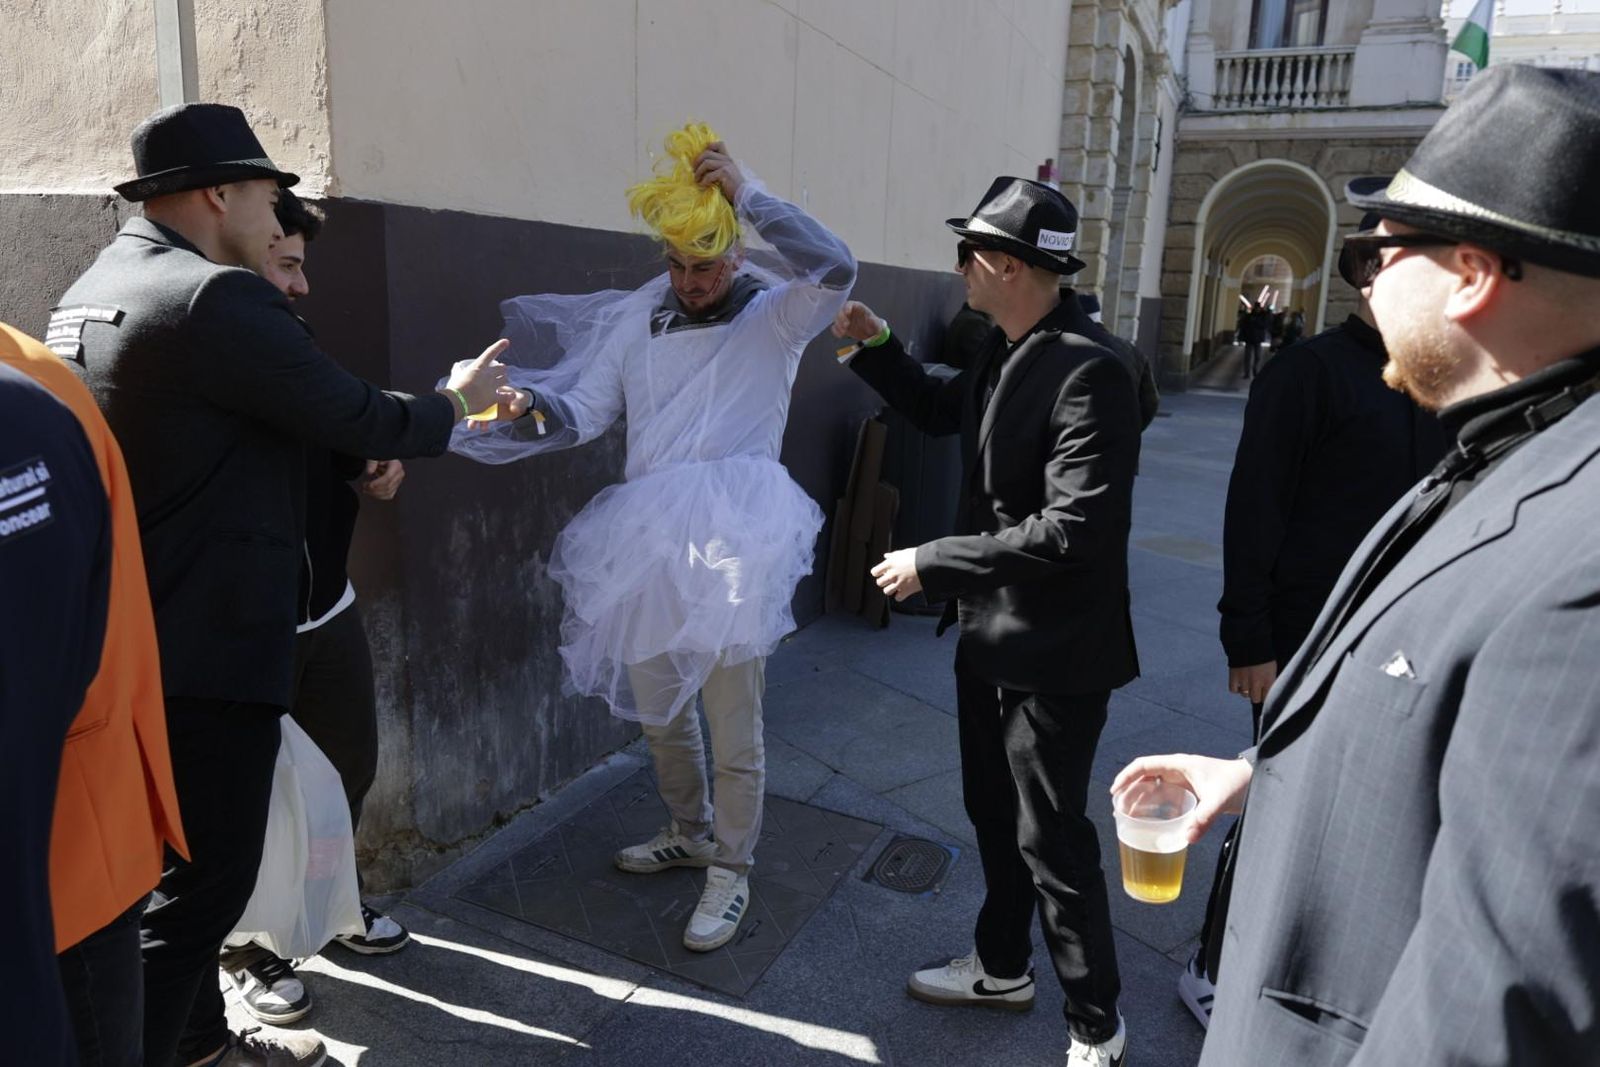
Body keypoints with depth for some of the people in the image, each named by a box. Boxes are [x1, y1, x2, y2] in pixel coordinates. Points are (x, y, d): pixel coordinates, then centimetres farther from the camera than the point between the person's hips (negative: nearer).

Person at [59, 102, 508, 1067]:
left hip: (135, 635, 11)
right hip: (206, 641, -11)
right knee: (204, 879, 3)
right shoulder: (217, 297, -19)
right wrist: (455, 402, 5)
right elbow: (357, 416, -15)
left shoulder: (89, 293, 12)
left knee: (183, 863, 22)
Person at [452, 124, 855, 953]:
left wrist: (746, 192, -19)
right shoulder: (638, 320, 10)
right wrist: (532, 406, -15)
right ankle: (691, 830, 42)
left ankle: (730, 868, 23)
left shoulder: (773, 317, -2)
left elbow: (835, 270, -22)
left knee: (732, 721, 2)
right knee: (656, 704, 19)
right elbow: (582, 414, 6)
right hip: (646, 542, 6)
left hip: (732, 545, -5)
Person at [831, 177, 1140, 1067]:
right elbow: (940, 411, 24)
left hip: (1053, 650, -9)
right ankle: (1004, 969, 44)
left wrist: (932, 561, -23)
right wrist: (877, 345, 10)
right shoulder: (1006, 359, 5)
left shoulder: (1088, 373, -23)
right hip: (990, 634, 9)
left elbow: (1074, 530, -29)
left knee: (1051, 838, 6)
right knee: (993, 813, 22)